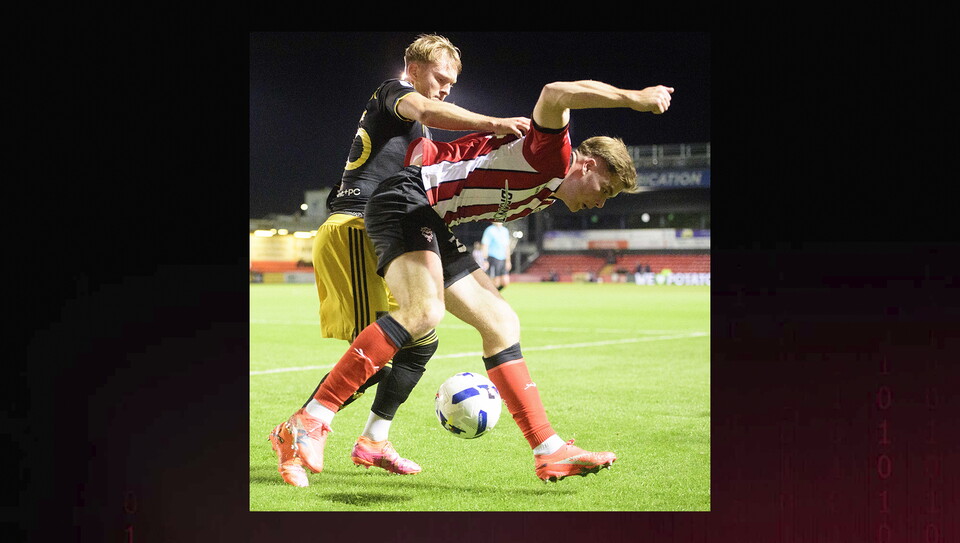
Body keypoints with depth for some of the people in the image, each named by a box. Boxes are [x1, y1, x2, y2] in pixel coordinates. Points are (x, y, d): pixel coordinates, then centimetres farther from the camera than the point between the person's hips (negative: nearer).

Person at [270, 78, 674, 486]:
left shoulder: (546, 194, 21)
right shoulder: (554, 158, -10)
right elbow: (554, 95, -33)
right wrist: (633, 98, -30)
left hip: (432, 224, 11)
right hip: (405, 198, -11)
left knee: (500, 324, 5)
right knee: (424, 310, -31)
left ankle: (549, 451, 5)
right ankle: (308, 423, -30)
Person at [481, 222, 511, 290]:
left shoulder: (505, 231, 14)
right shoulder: (489, 230, -6)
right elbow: (485, 246, -8)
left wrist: (508, 261, 15)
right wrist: (485, 261, -14)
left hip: (503, 260, 6)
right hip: (493, 258, -6)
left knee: (506, 282, -3)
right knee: (496, 282, -9)